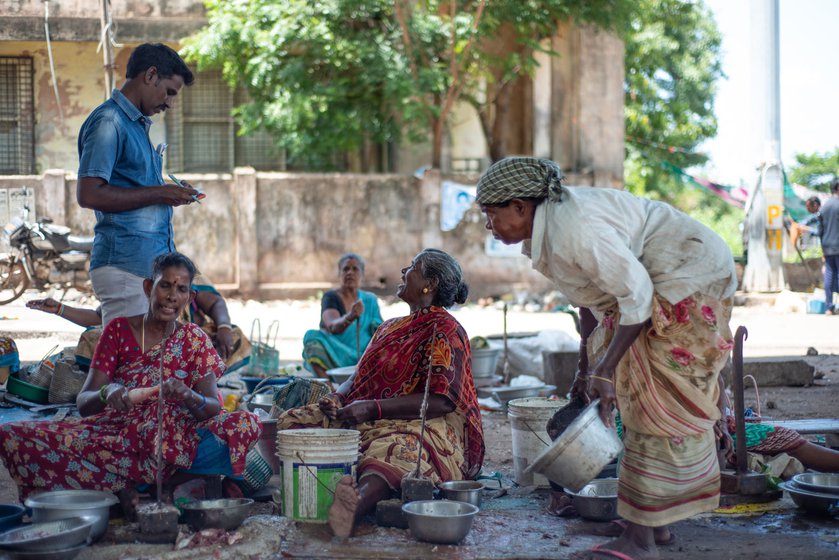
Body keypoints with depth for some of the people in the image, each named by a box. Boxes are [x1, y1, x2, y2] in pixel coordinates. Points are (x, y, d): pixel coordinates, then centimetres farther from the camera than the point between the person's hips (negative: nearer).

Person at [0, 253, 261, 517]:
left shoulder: (194, 340, 6)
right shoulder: (119, 330, 5)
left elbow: (213, 407, -6)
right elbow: (83, 403, -4)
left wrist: (189, 397, -30)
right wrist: (106, 393, -29)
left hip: (174, 443, -1)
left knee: (247, 424, -28)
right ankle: (122, 489, -22)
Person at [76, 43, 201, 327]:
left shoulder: (138, 124, 22)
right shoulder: (108, 122, -8)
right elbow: (88, 194, -18)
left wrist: (170, 193, 12)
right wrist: (159, 194, -14)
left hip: (152, 265, 9)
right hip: (125, 264, -9)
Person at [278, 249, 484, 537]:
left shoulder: (445, 330, -3)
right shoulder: (390, 327, 24)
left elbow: (441, 401, -15)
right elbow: (359, 378, 23)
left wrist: (372, 408, -21)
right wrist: (336, 398, -2)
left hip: (424, 424, -9)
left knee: (394, 448, -44)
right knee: (291, 422, -10)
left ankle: (356, 503, -74)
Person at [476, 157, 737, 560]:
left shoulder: (575, 229, -28)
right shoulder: (543, 232, 4)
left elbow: (636, 293, -26)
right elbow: (589, 297, 13)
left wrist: (605, 368, -20)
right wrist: (586, 368, 15)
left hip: (691, 281, -10)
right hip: (657, 287, 10)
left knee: (660, 404, -11)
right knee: (634, 394, 11)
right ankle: (653, 519, 22)